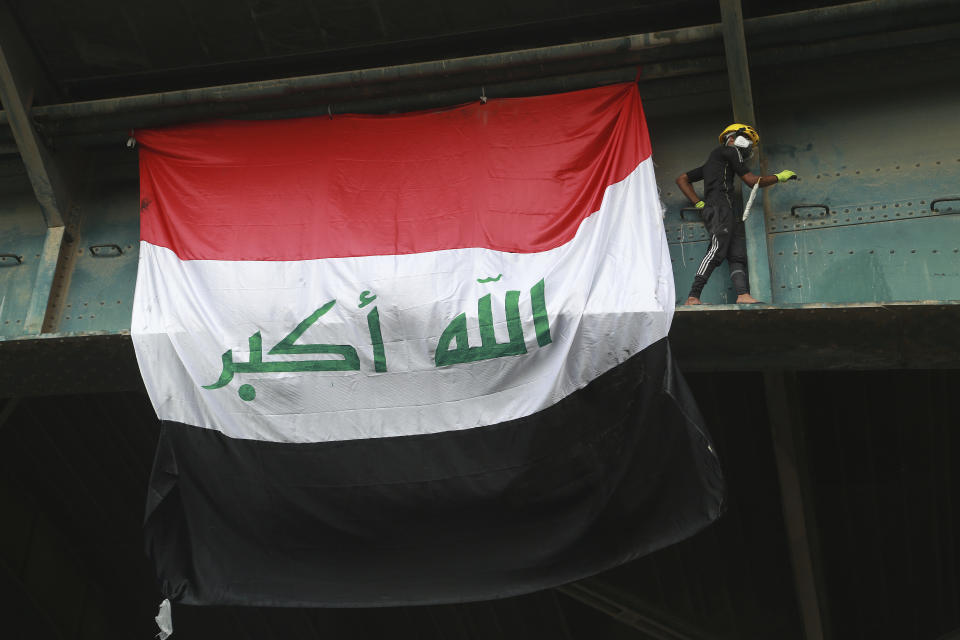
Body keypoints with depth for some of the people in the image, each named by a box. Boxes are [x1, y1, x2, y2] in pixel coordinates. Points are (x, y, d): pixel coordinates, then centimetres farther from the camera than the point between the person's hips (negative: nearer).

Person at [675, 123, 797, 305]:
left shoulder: (711, 163, 34)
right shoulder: (729, 151, 10)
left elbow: (682, 180, 33)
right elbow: (752, 181, 5)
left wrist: (699, 203, 21)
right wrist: (779, 177, 18)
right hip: (720, 206, -10)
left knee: (737, 256, -5)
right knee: (718, 249, -25)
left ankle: (743, 295, -22)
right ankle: (693, 297, -35)